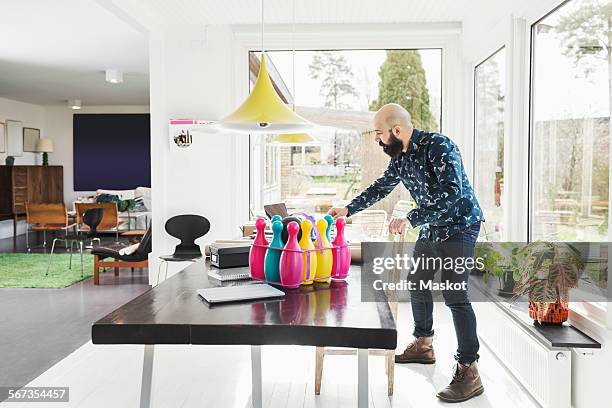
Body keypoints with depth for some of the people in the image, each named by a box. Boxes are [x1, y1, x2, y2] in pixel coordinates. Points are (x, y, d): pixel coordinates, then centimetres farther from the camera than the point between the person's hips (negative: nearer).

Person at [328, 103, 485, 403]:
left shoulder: (438, 146, -22)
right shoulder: (400, 156, 4)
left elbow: (450, 193, -32)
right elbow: (380, 187, 17)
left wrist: (410, 220, -34)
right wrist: (348, 209, 16)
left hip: (458, 226, -9)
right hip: (430, 228, 9)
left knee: (454, 295, -14)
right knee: (417, 284, 16)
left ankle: (468, 372, -7)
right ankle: (423, 346, 34)